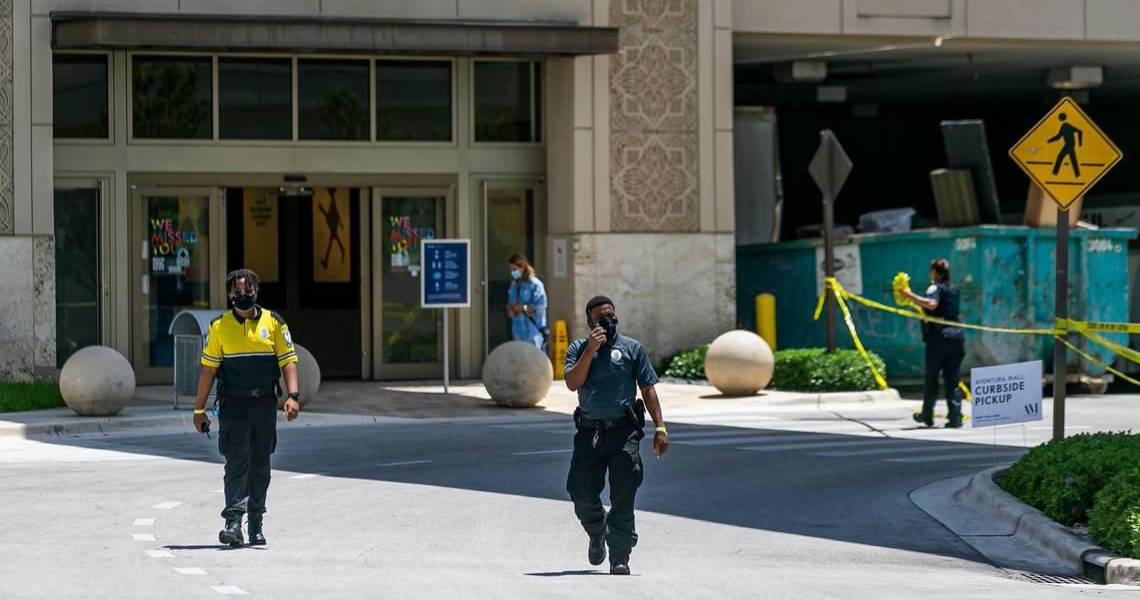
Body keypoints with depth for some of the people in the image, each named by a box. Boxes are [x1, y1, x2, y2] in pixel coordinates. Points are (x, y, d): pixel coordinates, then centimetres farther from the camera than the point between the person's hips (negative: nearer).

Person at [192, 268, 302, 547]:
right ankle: (233, 522, -20)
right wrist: (199, 409, 3)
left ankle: (256, 525, 21)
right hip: (233, 404, -2)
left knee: (260, 466, 10)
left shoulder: (274, 323, 5)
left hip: (265, 404, 2)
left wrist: (293, 396, -13)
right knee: (236, 461, -12)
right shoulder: (219, 327, 3)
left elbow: (288, 362, 2)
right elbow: (208, 369, 4)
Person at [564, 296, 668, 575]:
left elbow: (648, 388, 7)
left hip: (623, 430, -1)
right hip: (589, 431, 1)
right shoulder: (578, 348, 10)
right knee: (582, 493, 0)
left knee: (623, 495, -7)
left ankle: (619, 557, -3)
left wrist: (660, 427, -1)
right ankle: (597, 535, 29)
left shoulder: (632, 348, 8)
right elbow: (572, 383, -5)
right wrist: (591, 350, -12)